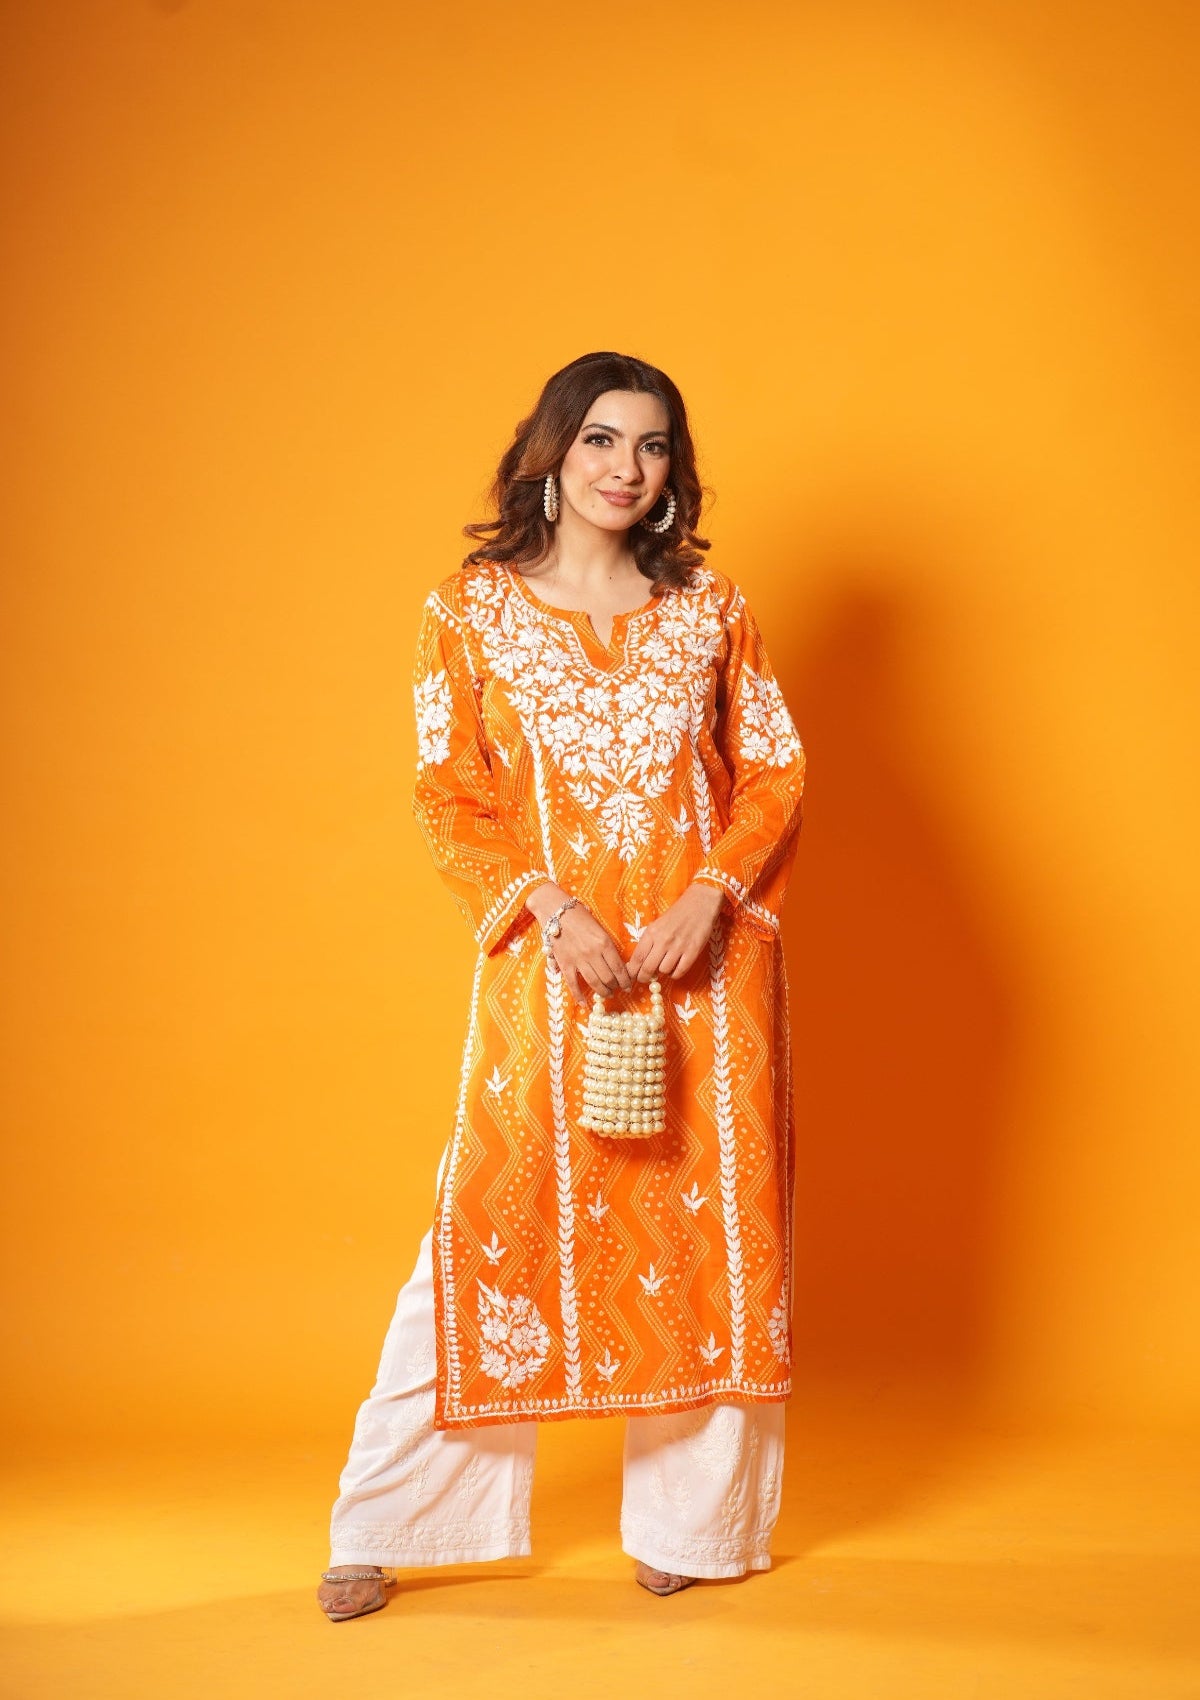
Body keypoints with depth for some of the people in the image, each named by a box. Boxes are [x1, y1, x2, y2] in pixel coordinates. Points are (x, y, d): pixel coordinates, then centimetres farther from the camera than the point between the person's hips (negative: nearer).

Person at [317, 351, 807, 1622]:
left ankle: (687, 1522, 21)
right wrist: (553, 908, -14)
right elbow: (449, 796, 0)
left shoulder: (710, 610, 8)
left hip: (706, 959, 2)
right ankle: (382, 1528, 13)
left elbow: (776, 772, 7)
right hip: (548, 965, -2)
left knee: (709, 1227, 5)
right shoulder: (470, 611, 3)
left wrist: (710, 894, -10)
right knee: (496, 1221, -1)